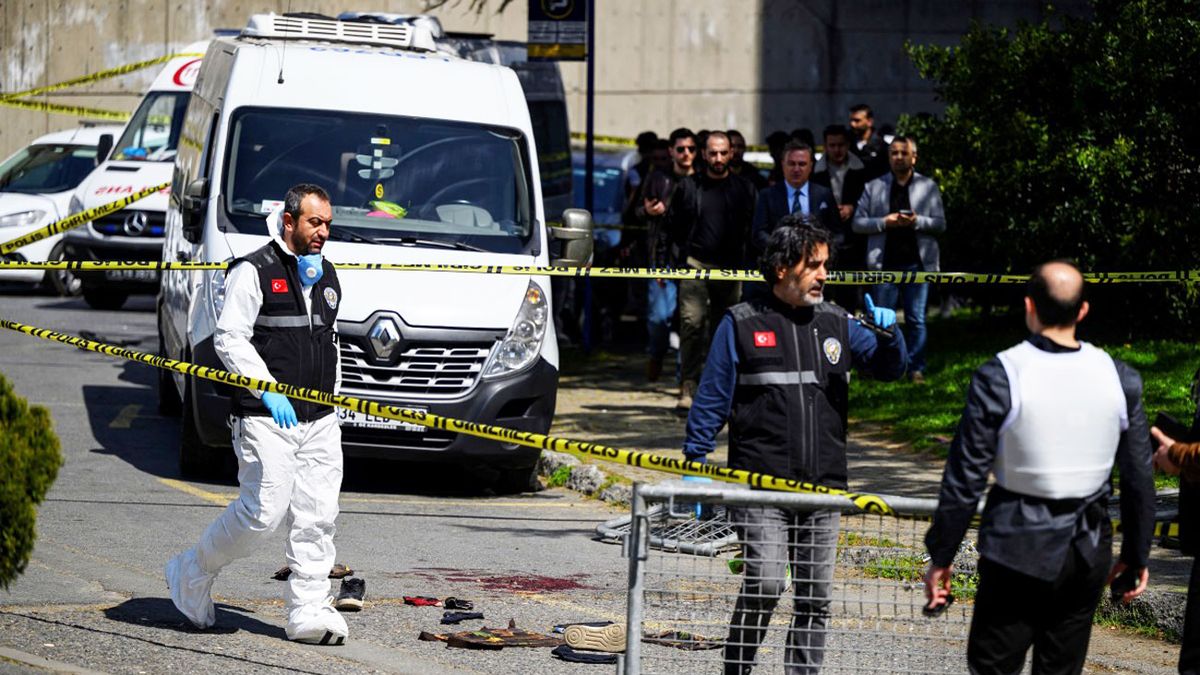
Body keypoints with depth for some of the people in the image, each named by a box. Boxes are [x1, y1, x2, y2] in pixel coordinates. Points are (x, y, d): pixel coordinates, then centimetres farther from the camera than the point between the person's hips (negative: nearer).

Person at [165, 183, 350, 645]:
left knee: (317, 515, 0)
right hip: (265, 418, -7)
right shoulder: (253, 272, -6)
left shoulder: (327, 276, 18)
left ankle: (309, 611, 3)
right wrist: (269, 390, -20)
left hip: (320, 420, 7)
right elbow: (229, 339, -12)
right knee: (264, 511, -11)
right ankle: (192, 573, 10)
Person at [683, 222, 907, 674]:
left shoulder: (837, 324, 13)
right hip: (760, 483, -4)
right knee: (765, 584, -15)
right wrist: (695, 466, -1)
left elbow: (890, 369, 14)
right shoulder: (742, 324, 2)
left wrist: (889, 333, -7)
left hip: (824, 487, 4)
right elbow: (711, 400, 3)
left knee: (816, 596, 5)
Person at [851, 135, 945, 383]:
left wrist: (917, 221, -14)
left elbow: (940, 224, 4)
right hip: (885, 263, 0)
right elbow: (858, 223, 6)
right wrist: (884, 222, -10)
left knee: (916, 319, 1)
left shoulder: (928, 187, 9)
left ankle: (916, 369, 5)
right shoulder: (874, 187, 10)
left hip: (918, 262, 0)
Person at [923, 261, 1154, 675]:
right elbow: (1139, 479, 6)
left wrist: (941, 556, -1)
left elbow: (965, 478, -10)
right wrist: (1136, 555, 18)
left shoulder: (999, 378, -13)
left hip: (1018, 551, -4)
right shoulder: (1119, 379, -2)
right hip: (1088, 555, 4)